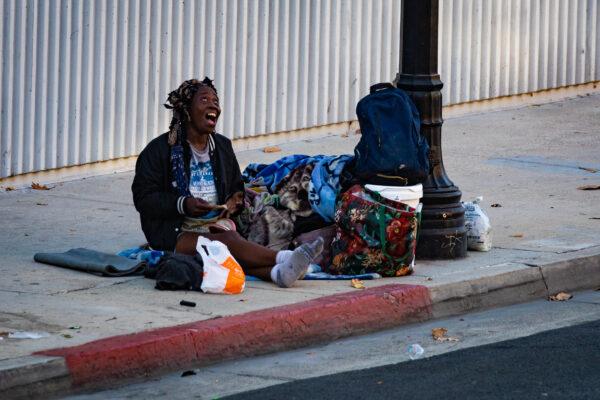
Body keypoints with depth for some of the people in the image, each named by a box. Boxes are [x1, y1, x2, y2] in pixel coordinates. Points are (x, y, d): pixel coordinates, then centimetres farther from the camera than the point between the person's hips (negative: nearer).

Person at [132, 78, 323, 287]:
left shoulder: (222, 146, 19)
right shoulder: (160, 149, 0)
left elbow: (237, 188, 31)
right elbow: (143, 198, -5)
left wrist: (235, 202, 6)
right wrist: (183, 205, -18)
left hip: (216, 225, 4)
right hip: (176, 235, -4)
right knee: (228, 241, -34)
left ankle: (277, 272, -61)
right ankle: (284, 258, -50)